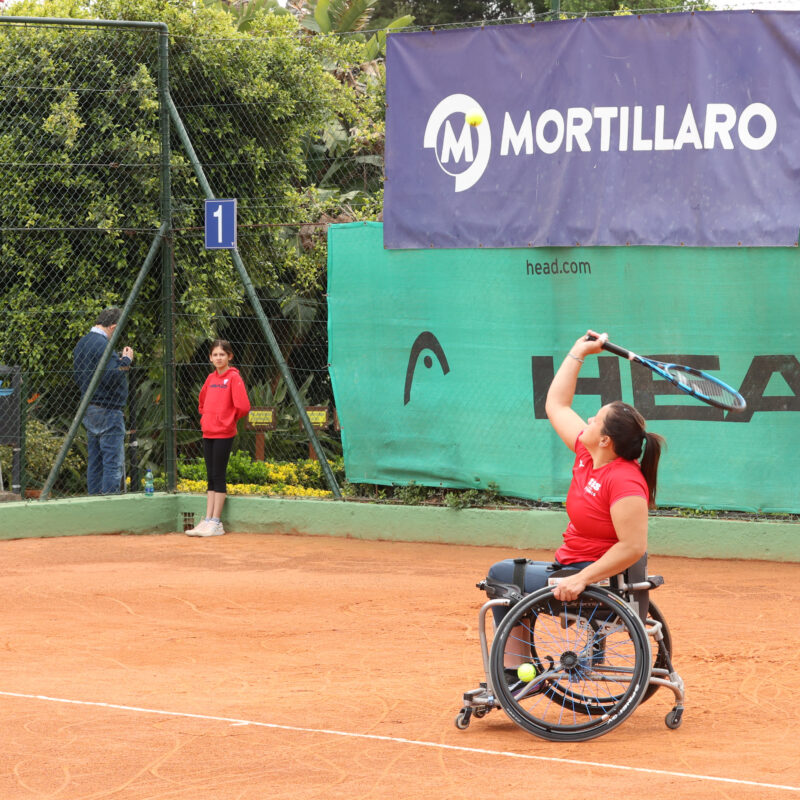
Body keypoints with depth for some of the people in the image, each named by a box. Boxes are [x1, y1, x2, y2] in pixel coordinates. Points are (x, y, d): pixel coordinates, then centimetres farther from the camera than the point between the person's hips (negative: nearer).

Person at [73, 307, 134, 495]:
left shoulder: (82, 344, 13)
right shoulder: (102, 345, -17)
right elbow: (112, 377, -26)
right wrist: (125, 361, -10)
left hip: (89, 411, 10)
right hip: (108, 411, -10)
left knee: (95, 462, 13)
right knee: (113, 462, -7)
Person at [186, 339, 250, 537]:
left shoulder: (234, 378, -8)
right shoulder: (211, 378, 13)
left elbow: (243, 406, -15)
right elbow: (202, 402, 29)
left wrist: (229, 420, -3)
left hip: (224, 434, -7)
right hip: (208, 433, 7)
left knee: (218, 476, -5)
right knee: (211, 477, 8)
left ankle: (216, 523, -2)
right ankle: (208, 521, 9)